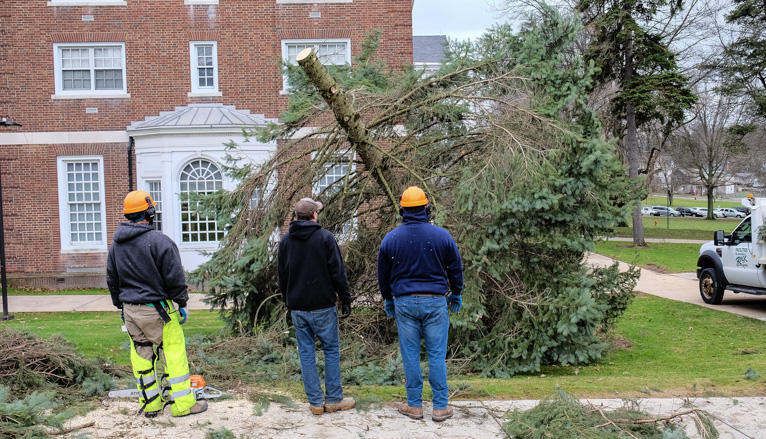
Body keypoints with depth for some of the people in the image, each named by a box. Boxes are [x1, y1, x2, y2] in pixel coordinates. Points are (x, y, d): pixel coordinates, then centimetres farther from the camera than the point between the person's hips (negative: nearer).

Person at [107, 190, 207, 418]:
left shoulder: (116, 244, 7)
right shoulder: (159, 241, -15)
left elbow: (112, 280, 15)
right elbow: (175, 277, -13)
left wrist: (121, 305, 24)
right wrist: (182, 303, -3)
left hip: (130, 311, 7)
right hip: (157, 309, -6)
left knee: (141, 355, 13)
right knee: (174, 352, 1)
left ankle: (151, 404, 20)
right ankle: (183, 404, 5)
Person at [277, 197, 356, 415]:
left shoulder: (285, 240, 7)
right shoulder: (325, 237, -7)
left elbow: (281, 276, 14)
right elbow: (337, 272, -8)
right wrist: (345, 299, -1)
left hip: (297, 307, 4)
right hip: (322, 305, -4)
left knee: (306, 352, 8)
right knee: (331, 350, 6)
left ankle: (315, 402, 10)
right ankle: (333, 399, 9)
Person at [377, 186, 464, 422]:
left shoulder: (390, 239, -1)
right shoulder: (442, 235, -3)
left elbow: (383, 274, 9)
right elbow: (455, 268, 7)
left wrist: (388, 299, 24)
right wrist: (456, 294, 22)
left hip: (404, 303, 1)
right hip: (435, 301, -1)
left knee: (410, 355, 8)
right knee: (437, 355, 4)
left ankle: (414, 405, 14)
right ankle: (440, 407, 8)